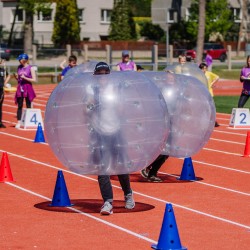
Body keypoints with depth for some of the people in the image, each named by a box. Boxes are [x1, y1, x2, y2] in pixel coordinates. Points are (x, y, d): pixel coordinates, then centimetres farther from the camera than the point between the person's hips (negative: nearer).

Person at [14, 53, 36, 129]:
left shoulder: (30, 68, -6)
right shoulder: (19, 67, 8)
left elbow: (34, 80, -9)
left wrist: (25, 78, -17)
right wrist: (16, 77, -5)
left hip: (28, 88, -4)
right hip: (20, 88, 4)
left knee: (28, 106, 3)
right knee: (19, 106, 3)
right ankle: (19, 122, 5)